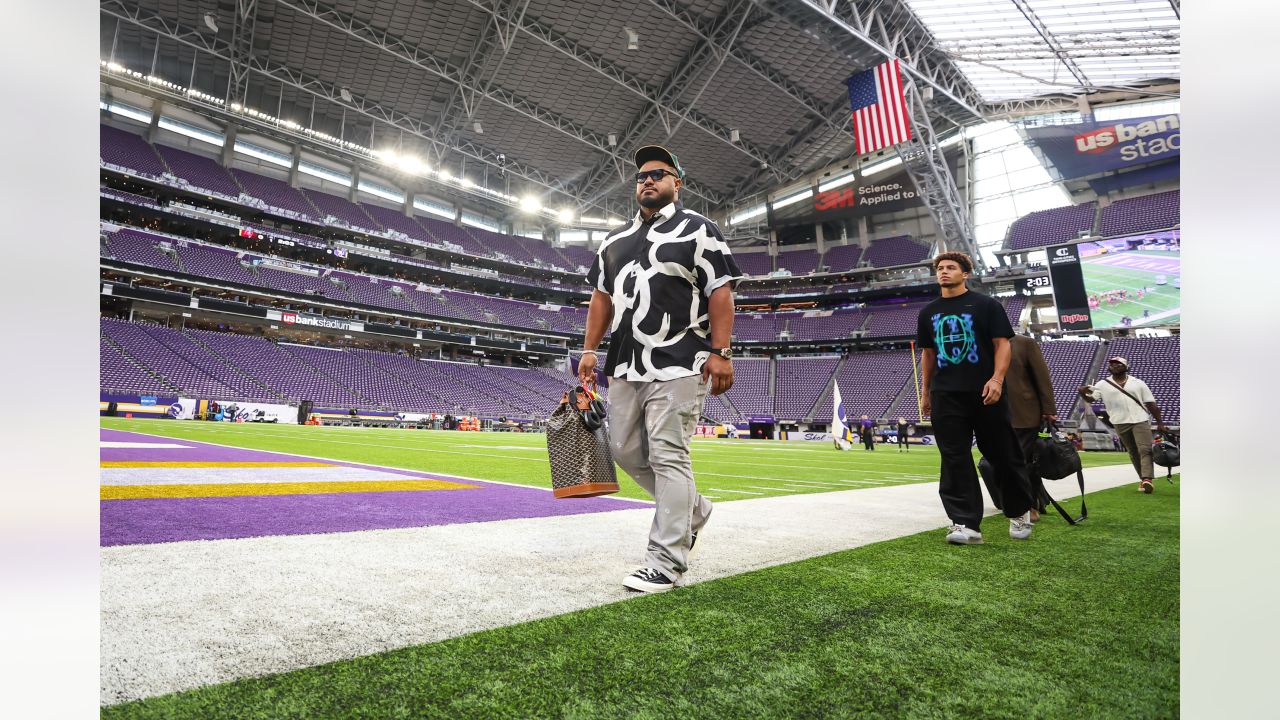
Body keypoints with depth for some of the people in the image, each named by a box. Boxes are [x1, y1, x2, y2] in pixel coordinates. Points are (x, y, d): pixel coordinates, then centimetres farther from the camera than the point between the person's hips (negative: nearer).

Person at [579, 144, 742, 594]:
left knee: (668, 457, -8)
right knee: (626, 450, 11)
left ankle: (666, 564, 0)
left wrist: (720, 352, -16)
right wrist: (590, 350, 11)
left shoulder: (697, 229, 1)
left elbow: (721, 293, -6)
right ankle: (692, 509, 32)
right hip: (625, 367, 7)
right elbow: (602, 296, 20)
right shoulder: (615, 240, 20)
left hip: (678, 366, -7)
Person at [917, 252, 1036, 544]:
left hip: (985, 393, -3)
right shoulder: (928, 313, 14)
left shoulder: (986, 305, 3)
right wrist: (926, 391, 16)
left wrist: (996, 379, -16)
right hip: (946, 396, 3)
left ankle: (1020, 512, 29)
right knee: (954, 460, -2)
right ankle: (965, 524, 1)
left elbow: (1002, 343, -2)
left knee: (1003, 455, 6)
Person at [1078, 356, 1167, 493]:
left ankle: (1147, 480, -21)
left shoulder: (1138, 383, 10)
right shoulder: (1103, 385, 9)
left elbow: (1151, 404, 10)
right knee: (1133, 452, 8)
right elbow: (1089, 398, -2)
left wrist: (1159, 423, 4)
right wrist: (1082, 392, -26)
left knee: (1145, 449, -13)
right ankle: (1143, 478, 16)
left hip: (1140, 421, -1)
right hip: (1120, 423, 1)